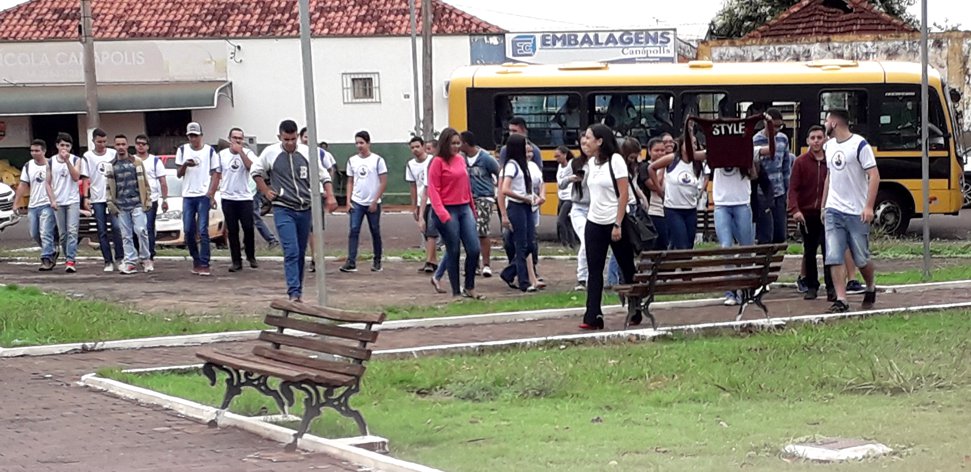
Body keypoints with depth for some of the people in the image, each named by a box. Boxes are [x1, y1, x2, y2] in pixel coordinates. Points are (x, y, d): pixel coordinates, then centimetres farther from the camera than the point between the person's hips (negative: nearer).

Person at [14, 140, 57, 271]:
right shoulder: (28, 166, 9)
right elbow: (22, 186, 11)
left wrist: (54, 200, -20)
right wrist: (16, 203, 6)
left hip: (47, 204, -6)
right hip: (32, 205, 6)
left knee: (46, 233, -13)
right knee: (34, 234, 11)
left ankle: (47, 259, -13)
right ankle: (51, 252, 30)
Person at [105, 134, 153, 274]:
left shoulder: (137, 162, 6)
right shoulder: (112, 166, 10)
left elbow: (144, 183, 6)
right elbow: (109, 186, 11)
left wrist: (148, 200, 0)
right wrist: (110, 203, 3)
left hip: (137, 204, -2)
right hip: (121, 206, 2)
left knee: (141, 231, -12)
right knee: (126, 235, 1)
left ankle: (145, 259, 2)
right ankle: (130, 262, 5)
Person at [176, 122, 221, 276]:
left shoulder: (210, 151, 3)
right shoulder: (182, 150, 10)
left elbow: (215, 175, 3)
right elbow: (179, 174, 11)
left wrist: (211, 195, -8)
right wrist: (185, 165, -11)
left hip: (204, 195, -3)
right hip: (187, 195, 3)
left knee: (203, 231, -8)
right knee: (188, 231, 2)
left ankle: (204, 264, -8)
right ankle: (196, 260, 17)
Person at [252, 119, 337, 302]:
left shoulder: (307, 153, 2)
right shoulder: (270, 153, -2)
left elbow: (323, 175, 10)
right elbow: (255, 171, 13)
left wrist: (330, 197, -1)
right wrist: (266, 191, 4)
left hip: (305, 210, 3)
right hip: (283, 210, -3)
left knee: (301, 253, 9)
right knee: (291, 251, -15)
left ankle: (299, 292, 19)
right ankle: (294, 293, -18)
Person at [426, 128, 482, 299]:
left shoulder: (461, 160, 11)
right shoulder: (438, 162, -7)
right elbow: (433, 190, -11)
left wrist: (473, 208, 18)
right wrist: (441, 213, -19)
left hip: (465, 208, 6)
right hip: (448, 210, -6)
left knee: (474, 249, 0)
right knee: (453, 251, 1)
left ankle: (469, 287, 14)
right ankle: (456, 291, 10)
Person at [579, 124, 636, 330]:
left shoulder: (615, 160, -10)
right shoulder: (592, 163, 9)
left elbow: (624, 194, -13)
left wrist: (618, 225, -17)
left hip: (615, 223, -6)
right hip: (594, 223, 6)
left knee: (628, 269, 6)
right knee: (594, 271, 0)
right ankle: (593, 316, -2)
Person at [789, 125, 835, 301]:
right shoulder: (801, 162, 0)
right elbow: (793, 188, -5)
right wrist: (795, 210, -18)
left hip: (826, 214, 0)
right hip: (807, 213, 0)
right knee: (809, 252, 9)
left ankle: (831, 287, -2)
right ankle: (811, 286, 20)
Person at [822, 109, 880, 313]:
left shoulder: (860, 145, -10)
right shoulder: (829, 146, 13)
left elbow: (874, 176, -13)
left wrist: (869, 206, -21)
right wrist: (824, 205, 19)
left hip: (857, 212, -5)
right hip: (833, 211, 6)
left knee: (861, 259, 4)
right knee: (834, 257, -7)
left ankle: (871, 288, 30)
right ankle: (841, 300, -8)